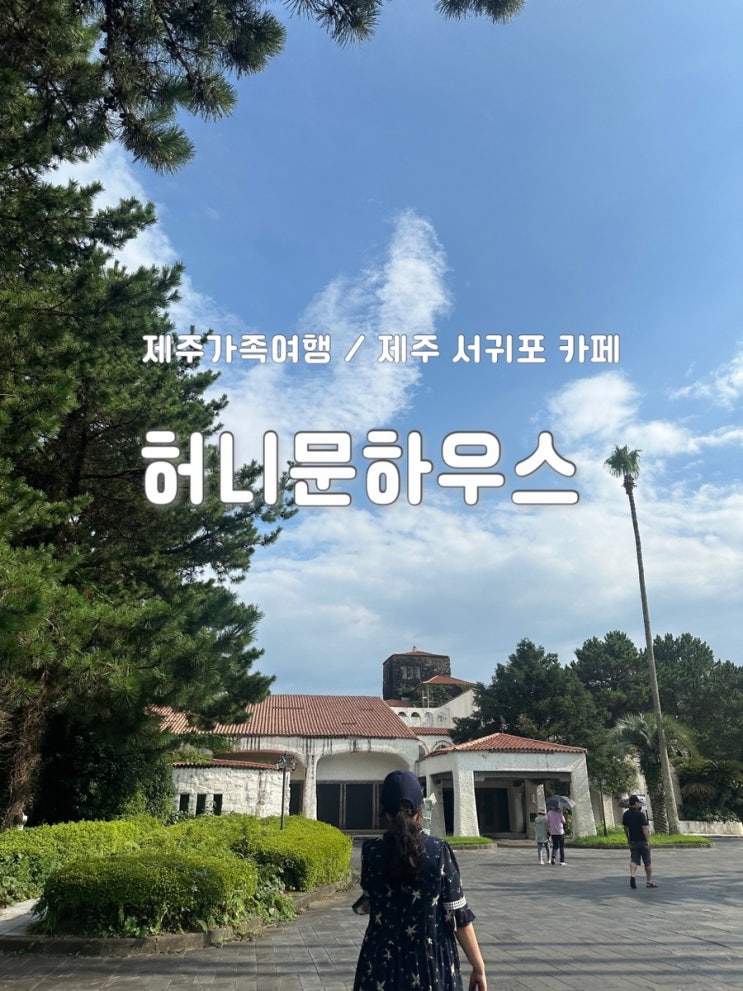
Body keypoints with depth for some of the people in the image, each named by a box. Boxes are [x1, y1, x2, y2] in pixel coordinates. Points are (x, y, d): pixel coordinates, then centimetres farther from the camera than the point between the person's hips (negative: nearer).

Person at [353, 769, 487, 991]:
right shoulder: (439, 850, -13)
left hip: (381, 964, 1)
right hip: (431, 963, -1)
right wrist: (478, 966, 2)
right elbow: (458, 915, -9)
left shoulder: (370, 850, -9)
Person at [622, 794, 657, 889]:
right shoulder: (640, 814, -16)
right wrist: (648, 841, -18)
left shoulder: (626, 814, 4)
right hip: (642, 841, -5)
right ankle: (649, 882, 17)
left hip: (633, 841, 5)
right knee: (647, 862, 9)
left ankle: (632, 875, -23)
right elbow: (644, 828, -19)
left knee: (634, 860, 1)